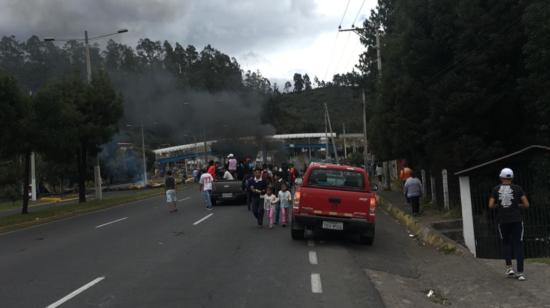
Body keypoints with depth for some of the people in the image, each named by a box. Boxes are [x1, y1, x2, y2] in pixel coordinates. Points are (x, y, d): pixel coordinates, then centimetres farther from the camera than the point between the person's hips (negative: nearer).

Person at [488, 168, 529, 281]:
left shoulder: (496, 189, 3)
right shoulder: (518, 188, -1)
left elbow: (491, 205, -2)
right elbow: (526, 205, -3)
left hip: (502, 221, 1)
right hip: (516, 220, -1)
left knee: (506, 243, 20)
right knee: (518, 245, 4)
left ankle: (509, 267, 7)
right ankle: (520, 273, -1)